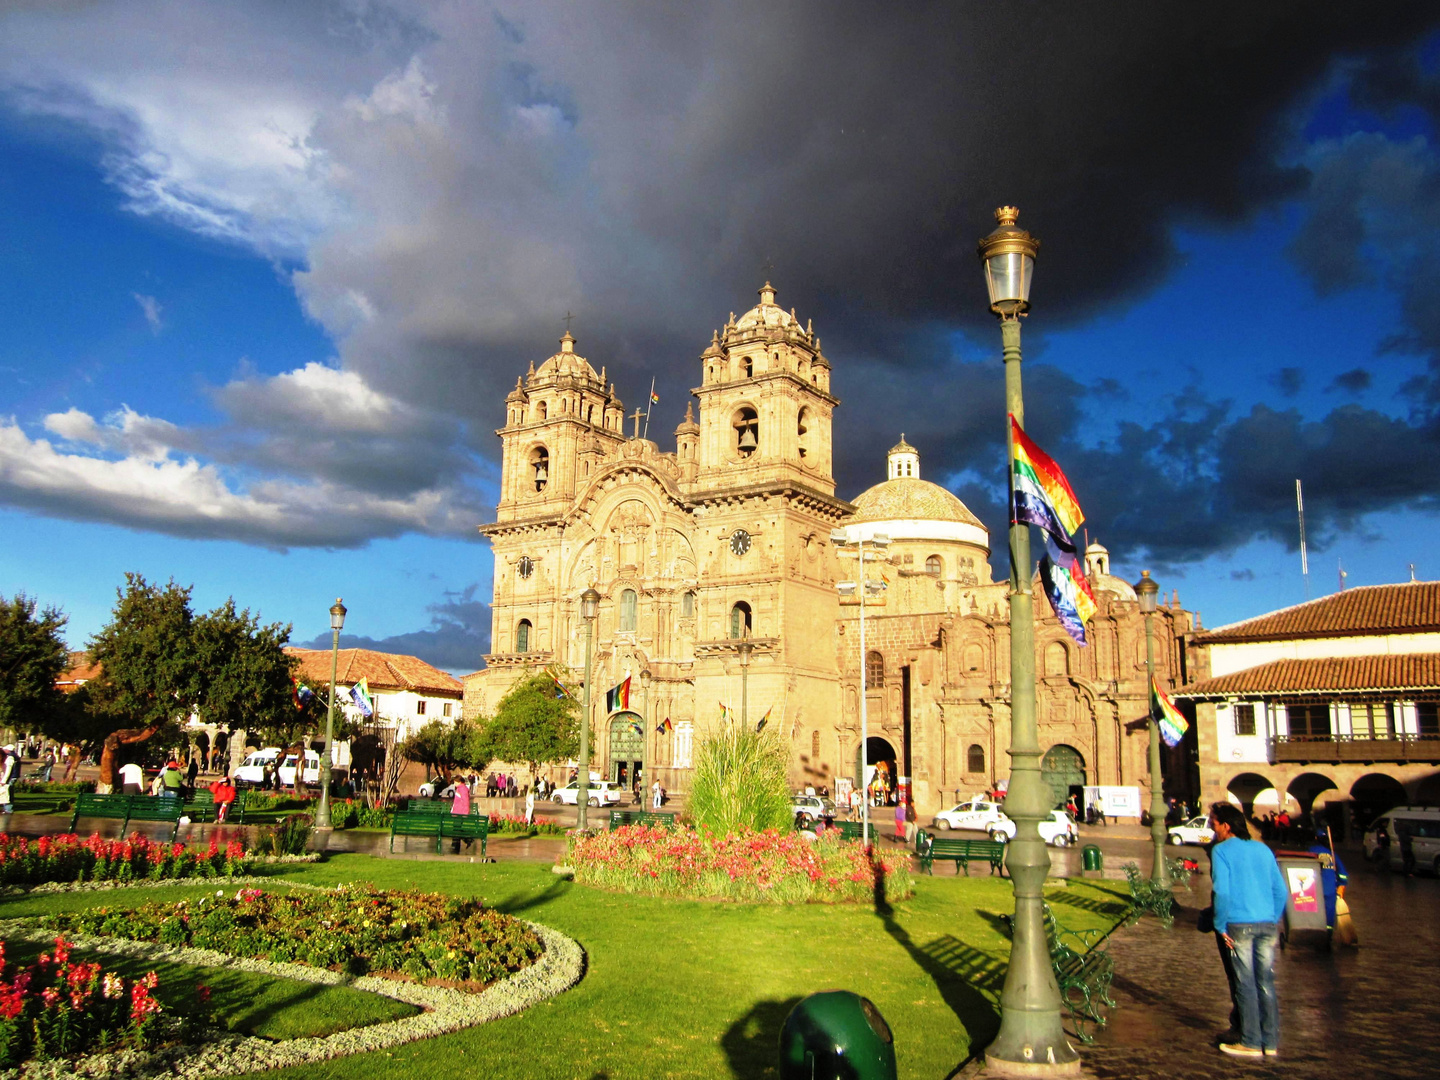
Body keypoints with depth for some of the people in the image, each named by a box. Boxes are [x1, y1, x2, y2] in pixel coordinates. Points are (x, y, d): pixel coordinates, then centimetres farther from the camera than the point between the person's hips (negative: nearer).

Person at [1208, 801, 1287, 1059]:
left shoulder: (1221, 850, -4)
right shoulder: (1263, 849, 13)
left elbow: (1222, 891, -14)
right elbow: (1281, 891, 12)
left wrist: (1220, 926, -6)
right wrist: (1273, 922, 17)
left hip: (1239, 924, -5)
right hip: (1268, 924, 5)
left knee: (1246, 984, 2)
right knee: (1266, 983, 10)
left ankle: (1251, 1043, 7)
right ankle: (1271, 1042, 15)